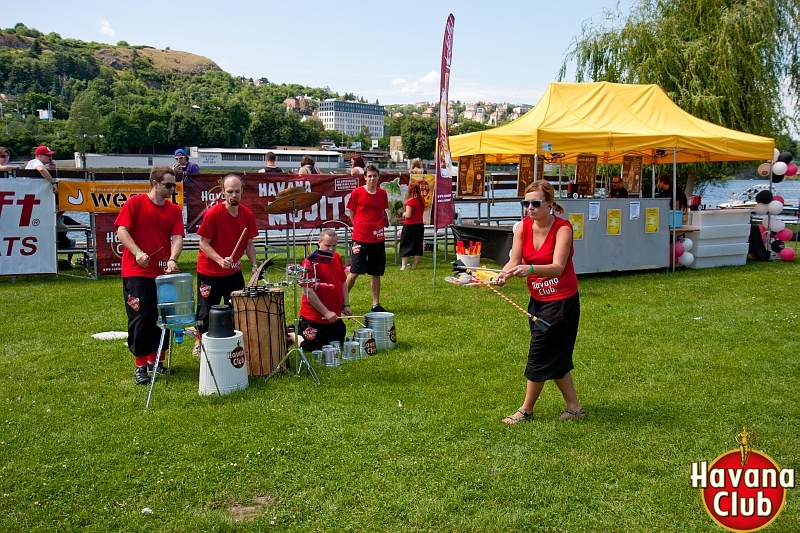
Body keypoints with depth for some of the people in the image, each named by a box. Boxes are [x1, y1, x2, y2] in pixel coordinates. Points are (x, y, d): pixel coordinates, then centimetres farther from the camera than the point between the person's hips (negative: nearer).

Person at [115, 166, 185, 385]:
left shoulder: (174, 210, 7)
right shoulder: (135, 203, -3)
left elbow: (177, 237, -2)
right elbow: (122, 231, -8)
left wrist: (172, 259, -21)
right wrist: (138, 252, -22)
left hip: (164, 272, 4)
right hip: (137, 272, -4)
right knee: (141, 318, -4)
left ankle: (155, 359, 25)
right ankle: (140, 365, 6)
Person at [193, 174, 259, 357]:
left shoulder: (247, 215, -4)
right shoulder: (213, 214, -18)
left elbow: (249, 243, 5)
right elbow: (203, 243, -16)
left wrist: (254, 265, -7)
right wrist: (220, 260, -29)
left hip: (234, 272, 4)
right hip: (210, 272, -4)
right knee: (207, 311, 6)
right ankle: (200, 342, 28)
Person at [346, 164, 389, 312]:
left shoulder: (382, 194, 6)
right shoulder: (357, 193, -4)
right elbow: (352, 214, 5)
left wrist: (377, 228, 9)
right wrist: (361, 228, 6)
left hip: (377, 238, 4)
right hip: (360, 238, -4)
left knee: (376, 273, 8)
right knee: (355, 272, -4)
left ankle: (376, 304, 16)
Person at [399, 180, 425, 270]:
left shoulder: (410, 201, -17)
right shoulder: (421, 200, 4)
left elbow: (408, 215, -22)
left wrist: (404, 214, -1)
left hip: (410, 226, -6)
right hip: (420, 225, 6)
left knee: (405, 246, 2)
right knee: (417, 245, 11)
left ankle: (404, 266, 0)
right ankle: (414, 265, 14)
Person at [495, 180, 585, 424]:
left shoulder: (562, 228, -19)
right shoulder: (523, 227, -2)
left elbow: (557, 267, -31)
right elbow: (514, 261, -9)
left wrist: (530, 269, -48)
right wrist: (503, 274, -31)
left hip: (561, 300, -7)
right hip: (538, 300, 7)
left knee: (540, 355, -1)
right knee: (556, 358, 13)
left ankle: (526, 410, 13)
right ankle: (574, 407, 26)